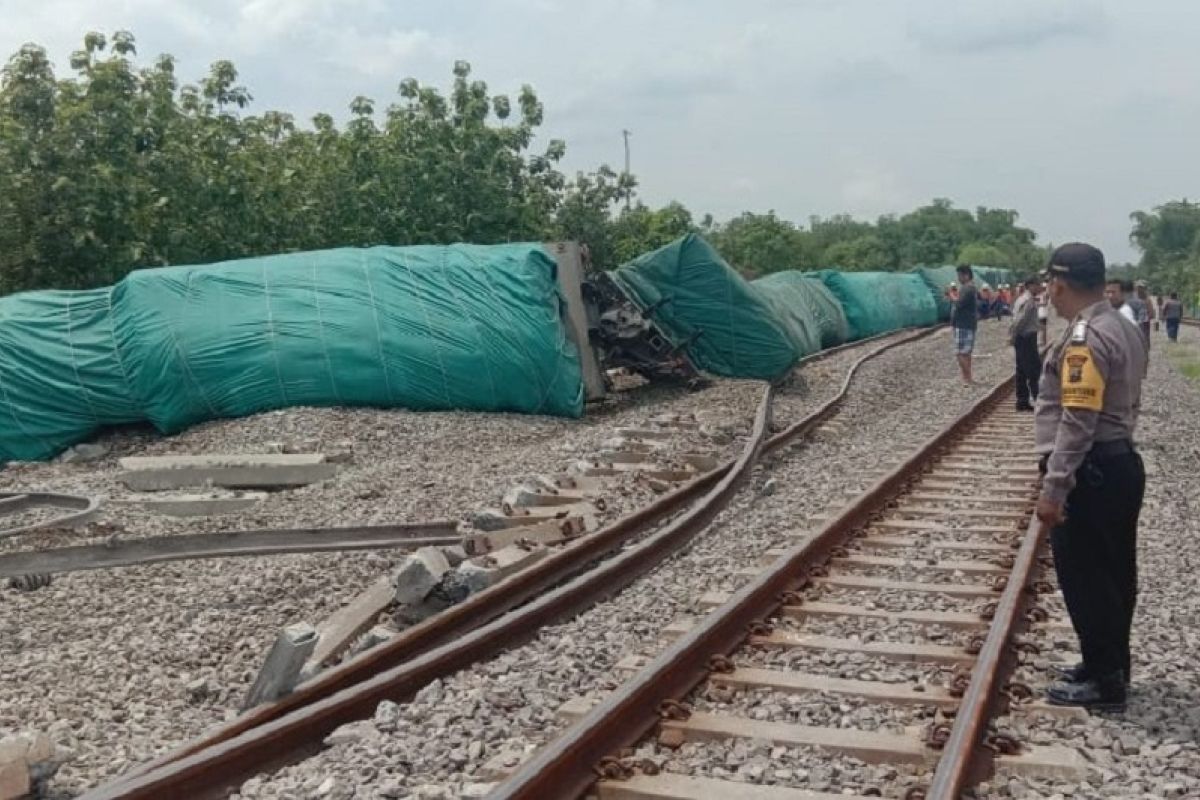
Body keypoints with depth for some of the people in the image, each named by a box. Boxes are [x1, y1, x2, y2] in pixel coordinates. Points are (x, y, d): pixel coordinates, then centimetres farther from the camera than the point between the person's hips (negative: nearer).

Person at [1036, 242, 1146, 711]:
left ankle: (1104, 683, 8)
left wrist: (1053, 488, -24)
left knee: (1083, 577, 0)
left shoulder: (1085, 338, -20)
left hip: (1090, 473, -10)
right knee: (1112, 574, 17)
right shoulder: (1123, 329, 12)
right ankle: (1110, 667, 30)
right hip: (1121, 463, 10)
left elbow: (1078, 422, -25)